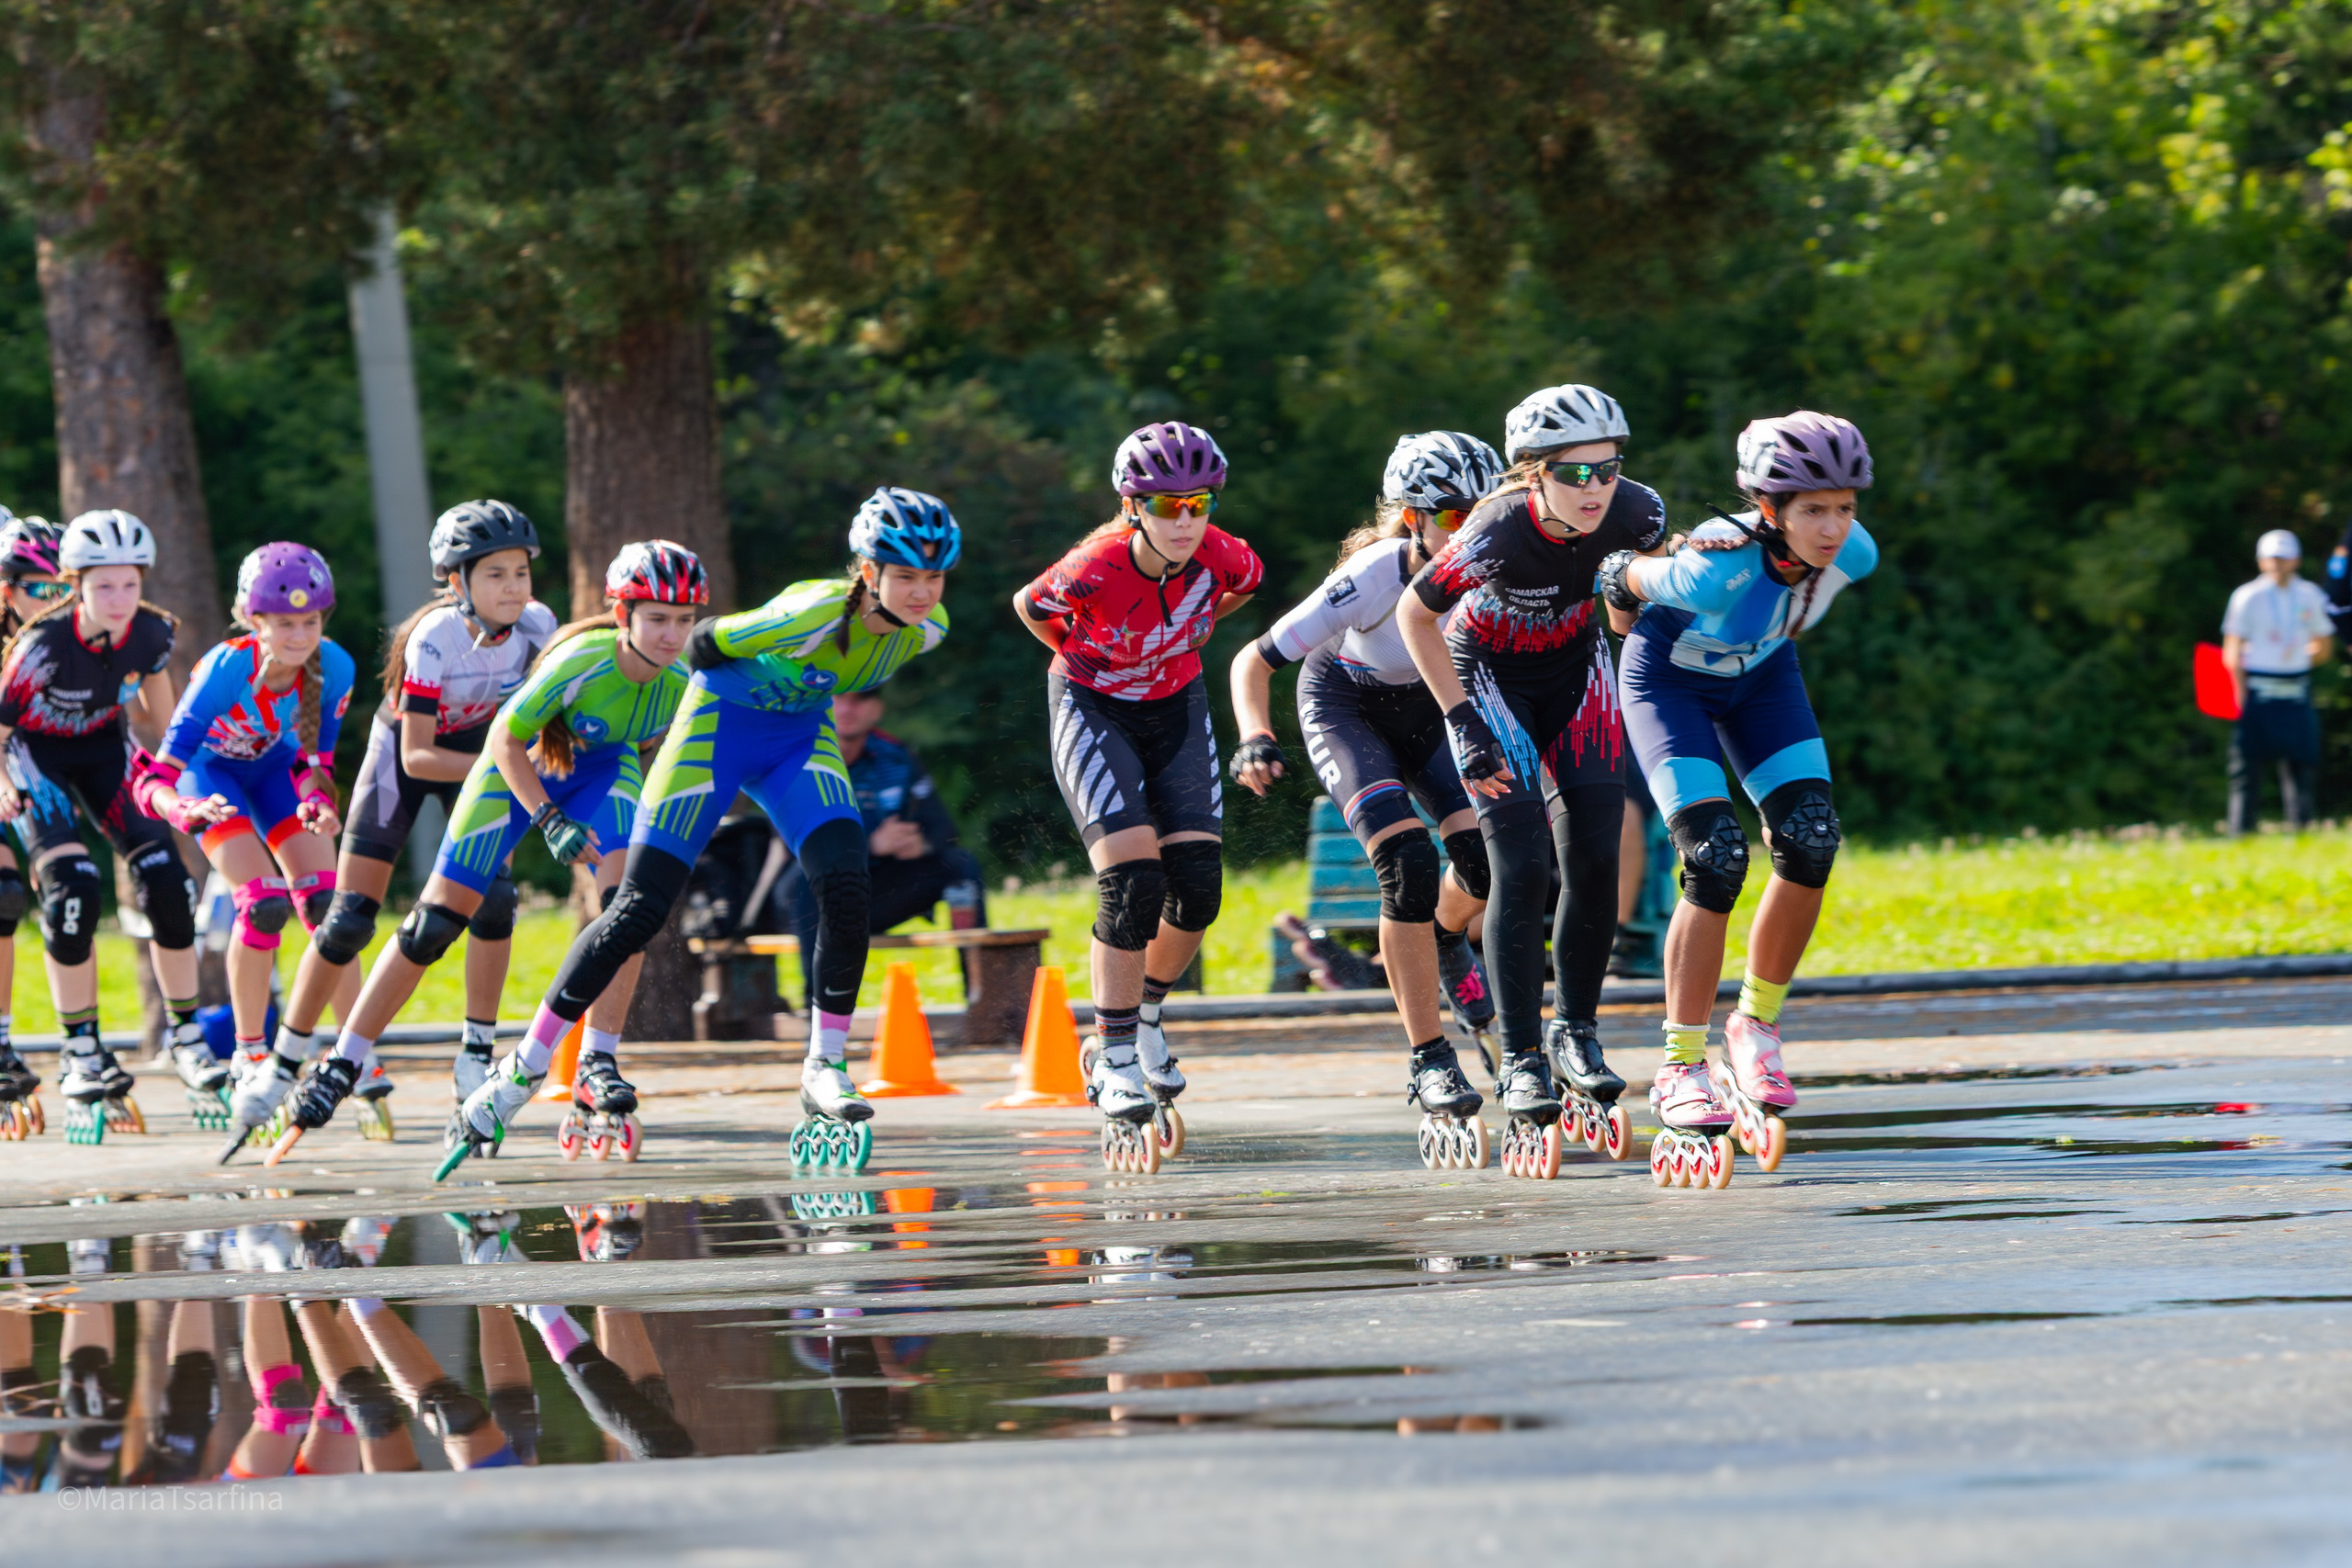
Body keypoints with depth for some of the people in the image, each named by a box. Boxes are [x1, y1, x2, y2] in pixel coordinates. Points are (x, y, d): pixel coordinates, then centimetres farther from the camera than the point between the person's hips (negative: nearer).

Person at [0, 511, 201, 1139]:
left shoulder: (151, 634, -18)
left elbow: (157, 715, 4)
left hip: (104, 749, 4)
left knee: (165, 877, -12)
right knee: (72, 887, -22)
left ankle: (187, 1038, 2)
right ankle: (81, 1054, -10)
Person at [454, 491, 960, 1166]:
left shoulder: (927, 627, -15)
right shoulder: (813, 615, -35)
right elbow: (706, 644, -18)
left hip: (803, 733, 5)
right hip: (720, 725, -5)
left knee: (846, 889, -17)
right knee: (641, 909, -7)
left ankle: (825, 1069, -4)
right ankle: (525, 1065, 4)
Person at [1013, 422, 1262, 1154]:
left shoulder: (1218, 556, -20)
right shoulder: (1094, 572, -30)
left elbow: (1248, 580, 6)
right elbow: (1029, 607, -9)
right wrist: (1089, 660, 1)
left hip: (1176, 708, 4)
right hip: (1094, 710, -4)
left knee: (1196, 884, -6)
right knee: (1132, 880, -18)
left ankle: (1145, 1018, 20)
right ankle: (1113, 1055, -6)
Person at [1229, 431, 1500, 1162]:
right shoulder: (1371, 579, -34)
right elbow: (1253, 661, -28)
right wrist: (1256, 739, -43)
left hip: (1429, 706, 4)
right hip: (1345, 707, -4)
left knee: (1484, 858, -16)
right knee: (1407, 862, -24)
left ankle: (1445, 938, 22)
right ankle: (1429, 1060, -16)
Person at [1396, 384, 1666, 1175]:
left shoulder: (1636, 512, -26)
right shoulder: (1496, 536, -36)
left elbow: (1664, 564, 0)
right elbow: (1415, 614, -19)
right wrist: (1464, 725, -20)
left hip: (1576, 664, 4)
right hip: (1491, 677, -4)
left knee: (1594, 858, -4)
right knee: (1522, 867, -12)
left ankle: (1576, 1032, 14)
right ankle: (1521, 1066, -7)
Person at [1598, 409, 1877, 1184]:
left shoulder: (1852, 553, -26)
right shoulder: (1718, 569, -41)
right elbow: (1620, 577, -20)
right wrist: (1624, 591, 3)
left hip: (1761, 676, 5)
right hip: (1670, 680, -5)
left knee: (1810, 841, -13)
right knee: (1716, 861, -19)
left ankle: (1757, 1026, 7)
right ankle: (1681, 1070, -9)